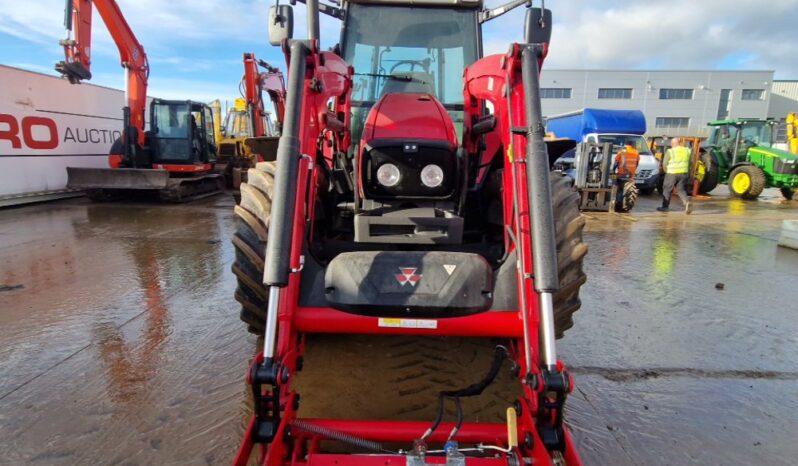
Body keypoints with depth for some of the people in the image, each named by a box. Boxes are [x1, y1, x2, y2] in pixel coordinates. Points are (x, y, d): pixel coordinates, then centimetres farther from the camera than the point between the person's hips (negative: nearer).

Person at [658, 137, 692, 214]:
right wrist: (688, 173, 19)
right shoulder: (687, 150, 6)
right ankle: (687, 201, -12)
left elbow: (664, 164, -6)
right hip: (683, 173, 5)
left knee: (667, 190, 8)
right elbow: (690, 162, 9)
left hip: (672, 174, -5)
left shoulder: (670, 152, -10)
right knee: (681, 189, 12)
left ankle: (665, 207, 15)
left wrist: (666, 171, 12)